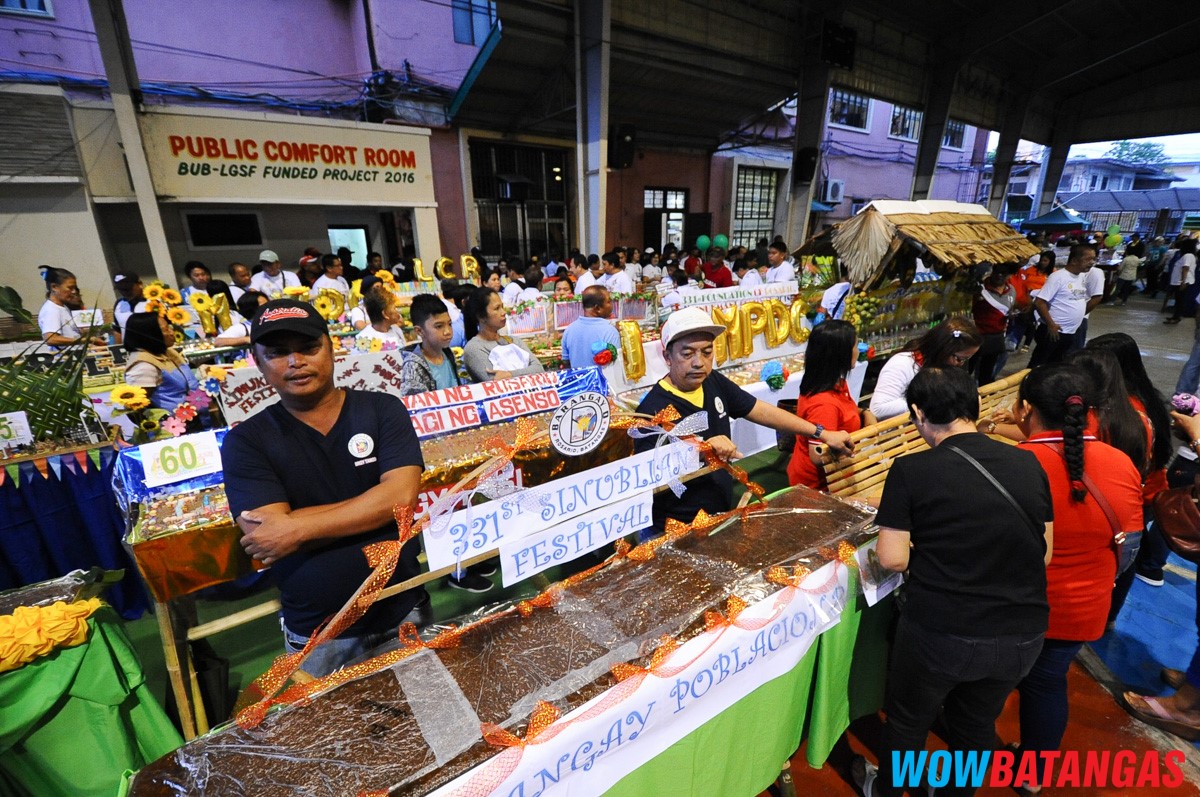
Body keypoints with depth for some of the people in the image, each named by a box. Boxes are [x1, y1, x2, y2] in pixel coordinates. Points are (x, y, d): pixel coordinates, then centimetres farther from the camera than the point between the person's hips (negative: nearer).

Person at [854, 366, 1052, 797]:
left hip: (941, 634, -4)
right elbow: (1044, 554, 4)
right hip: (1022, 635, 4)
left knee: (908, 720, 23)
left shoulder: (911, 470, -19)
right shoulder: (1028, 463, -4)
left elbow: (892, 559, -17)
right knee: (976, 725, 29)